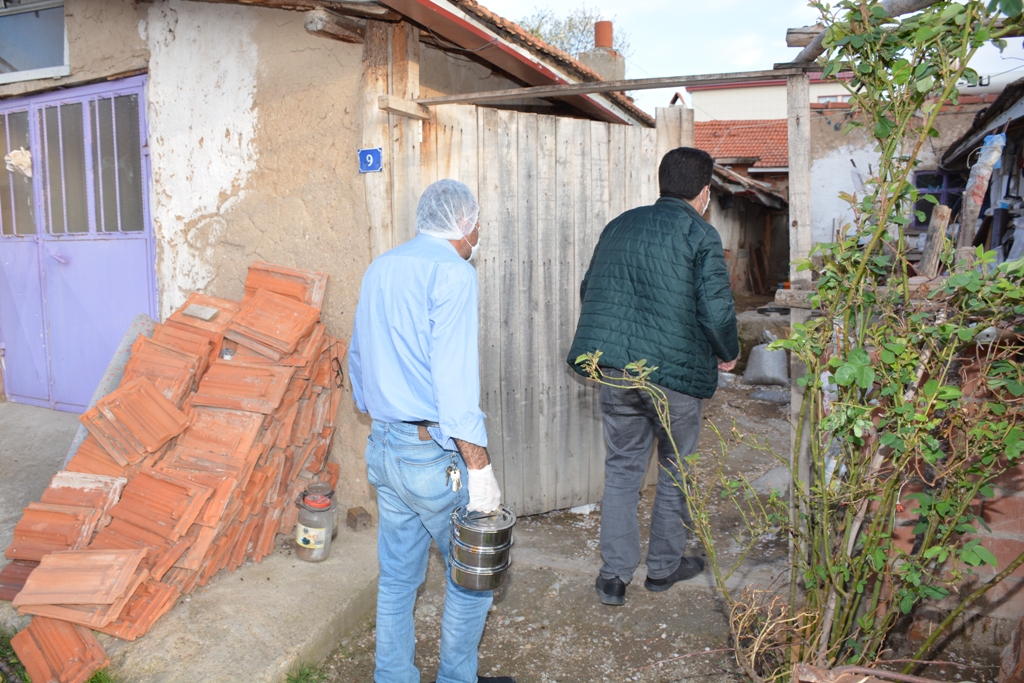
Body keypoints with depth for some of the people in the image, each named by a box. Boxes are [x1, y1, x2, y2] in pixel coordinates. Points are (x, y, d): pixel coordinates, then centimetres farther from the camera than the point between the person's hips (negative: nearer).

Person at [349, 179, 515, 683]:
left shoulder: (379, 269, 10)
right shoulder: (452, 273, -14)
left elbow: (358, 357, 18)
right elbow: (455, 380, -21)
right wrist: (480, 468, -18)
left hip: (383, 447, 8)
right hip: (434, 453, -8)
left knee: (396, 575, 18)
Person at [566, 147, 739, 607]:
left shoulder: (619, 225, 10)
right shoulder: (700, 235, -7)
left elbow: (589, 291, 15)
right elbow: (716, 310, -13)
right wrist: (728, 354, 6)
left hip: (613, 368, 4)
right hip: (675, 371, -4)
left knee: (621, 468, 15)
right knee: (676, 471, 16)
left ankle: (613, 576, 17)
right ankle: (663, 566, 30)